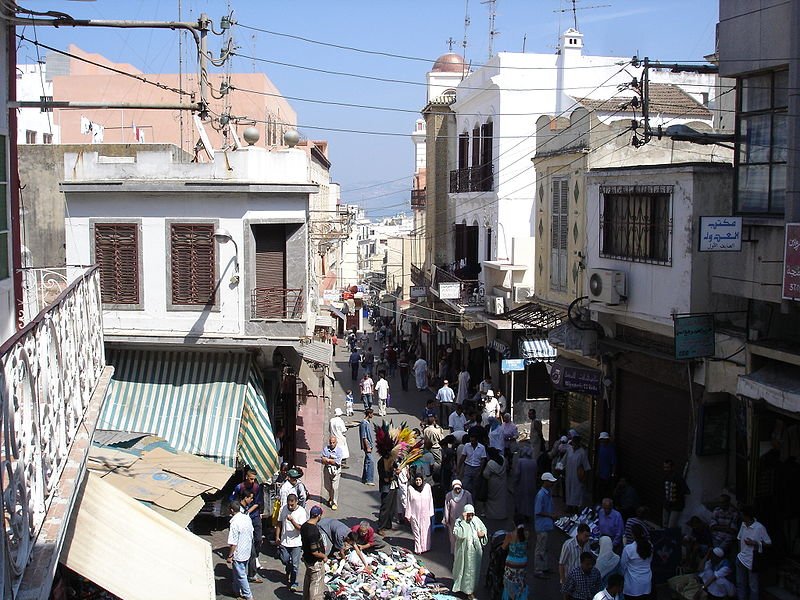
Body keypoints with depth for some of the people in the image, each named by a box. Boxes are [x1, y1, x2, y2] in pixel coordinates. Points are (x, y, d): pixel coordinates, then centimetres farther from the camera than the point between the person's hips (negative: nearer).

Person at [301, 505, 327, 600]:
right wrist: (324, 556, -12)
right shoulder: (314, 531, -32)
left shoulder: (304, 526, -5)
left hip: (307, 558, 9)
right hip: (315, 562, -9)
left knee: (308, 581, 25)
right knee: (316, 584, 6)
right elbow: (315, 552, -29)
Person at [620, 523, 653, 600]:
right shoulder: (649, 546, -7)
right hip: (646, 582, 5)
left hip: (633, 584, -4)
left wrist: (623, 574, 15)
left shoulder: (628, 549, -21)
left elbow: (623, 565, -5)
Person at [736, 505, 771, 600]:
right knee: (740, 584, 16)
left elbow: (768, 543, -11)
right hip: (741, 558, 6)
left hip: (752, 561, -6)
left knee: (753, 586, 6)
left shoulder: (760, 528, -18)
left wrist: (754, 543, -20)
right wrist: (740, 551, 10)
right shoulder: (743, 525, 1)